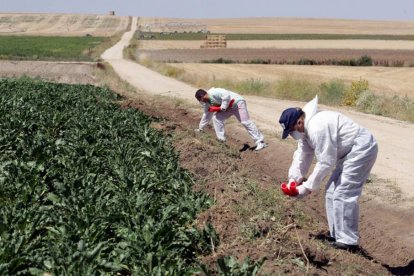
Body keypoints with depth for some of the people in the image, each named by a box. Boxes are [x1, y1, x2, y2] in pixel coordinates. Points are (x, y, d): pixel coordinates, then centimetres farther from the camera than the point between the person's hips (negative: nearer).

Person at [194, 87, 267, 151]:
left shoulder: (213, 93, -23)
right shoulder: (207, 102, 8)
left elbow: (226, 95, -33)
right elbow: (206, 115, 20)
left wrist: (223, 107, -27)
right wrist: (200, 128, 24)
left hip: (237, 103, -9)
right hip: (228, 108, 9)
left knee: (245, 122, -15)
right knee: (216, 118, -3)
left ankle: (260, 142, -14)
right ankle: (221, 140, 2)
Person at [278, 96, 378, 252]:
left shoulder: (317, 127, -28)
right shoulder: (306, 128, 5)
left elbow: (326, 162, -25)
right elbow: (302, 156, 9)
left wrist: (308, 187, -17)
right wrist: (293, 181, 1)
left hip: (361, 149, -11)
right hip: (349, 152, 11)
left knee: (343, 194, -14)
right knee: (332, 191, 13)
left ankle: (348, 242, -8)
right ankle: (337, 235, 21)